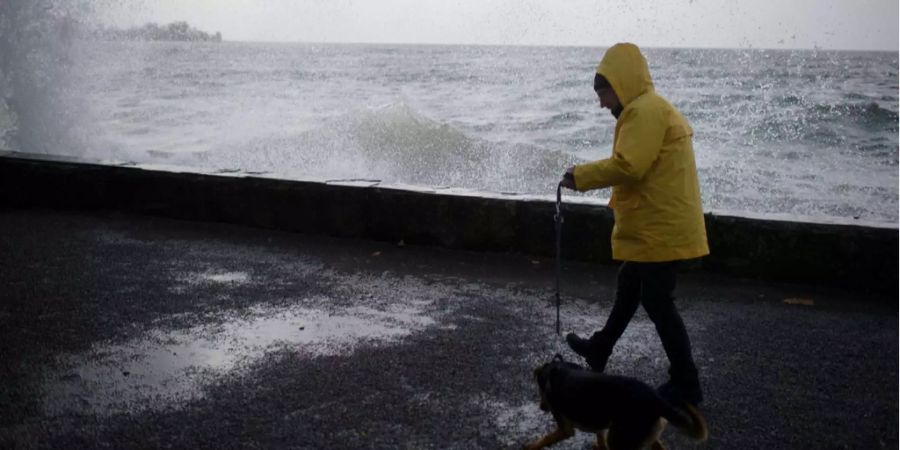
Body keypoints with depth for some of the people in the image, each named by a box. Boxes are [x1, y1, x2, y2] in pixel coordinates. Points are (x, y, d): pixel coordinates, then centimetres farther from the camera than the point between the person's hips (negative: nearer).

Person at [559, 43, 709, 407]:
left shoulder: (645, 110, -18)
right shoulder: (651, 109, 17)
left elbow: (627, 165, -27)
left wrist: (581, 176, -15)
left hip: (660, 230, -11)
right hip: (657, 226, 11)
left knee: (657, 302, -4)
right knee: (628, 288, 23)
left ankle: (686, 386, 4)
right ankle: (599, 351, 41)